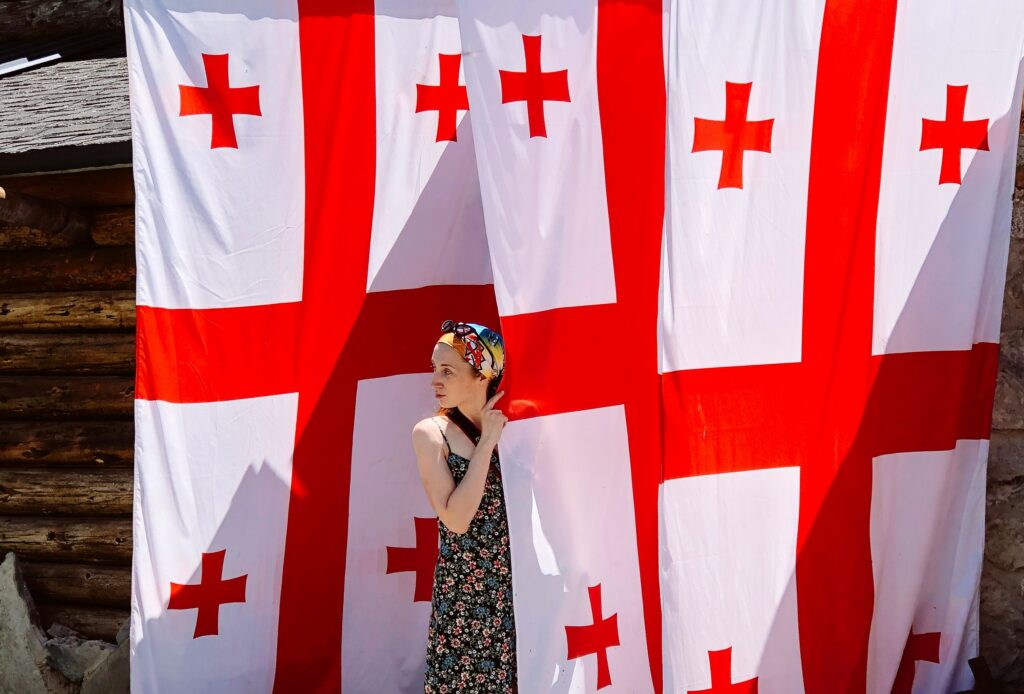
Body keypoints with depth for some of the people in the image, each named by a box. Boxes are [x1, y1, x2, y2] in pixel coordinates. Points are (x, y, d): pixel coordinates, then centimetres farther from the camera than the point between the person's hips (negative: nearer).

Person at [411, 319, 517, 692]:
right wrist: (487, 443, -17)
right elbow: (456, 519, -18)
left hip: (514, 584, 3)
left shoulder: (510, 425, -1)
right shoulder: (431, 433, -8)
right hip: (463, 590, -2)